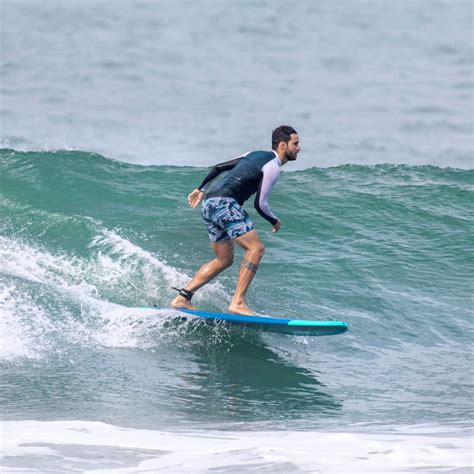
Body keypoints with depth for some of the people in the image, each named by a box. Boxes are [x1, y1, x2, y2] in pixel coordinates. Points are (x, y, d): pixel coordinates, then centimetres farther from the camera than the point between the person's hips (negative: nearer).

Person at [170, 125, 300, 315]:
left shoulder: (255, 155, 22)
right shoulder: (272, 167, -6)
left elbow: (219, 167, 25)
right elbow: (260, 204, -9)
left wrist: (201, 189, 34)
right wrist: (275, 221, 9)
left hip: (209, 204, 10)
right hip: (224, 203, -10)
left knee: (224, 259, 14)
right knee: (256, 248, -13)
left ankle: (182, 298, 12)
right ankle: (238, 302, -21)